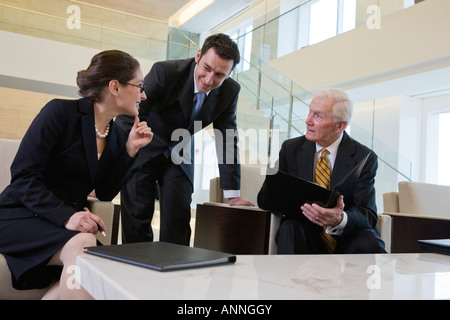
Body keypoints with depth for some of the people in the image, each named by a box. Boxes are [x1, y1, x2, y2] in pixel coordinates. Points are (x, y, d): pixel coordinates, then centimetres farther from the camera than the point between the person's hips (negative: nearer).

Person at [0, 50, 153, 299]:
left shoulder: (117, 136, 7)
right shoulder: (61, 112, -12)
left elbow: (105, 193, 7)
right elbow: (23, 175, -16)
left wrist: (130, 150, -2)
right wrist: (66, 216, -28)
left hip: (71, 221, 6)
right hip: (20, 216, -5)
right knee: (83, 245, -35)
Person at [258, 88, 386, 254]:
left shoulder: (364, 158, -1)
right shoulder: (291, 148, 5)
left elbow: (368, 214, -10)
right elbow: (265, 197, 3)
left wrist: (340, 219, -35)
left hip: (347, 239, -1)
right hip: (306, 237, 1)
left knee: (369, 242, -32)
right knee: (291, 228, -31)